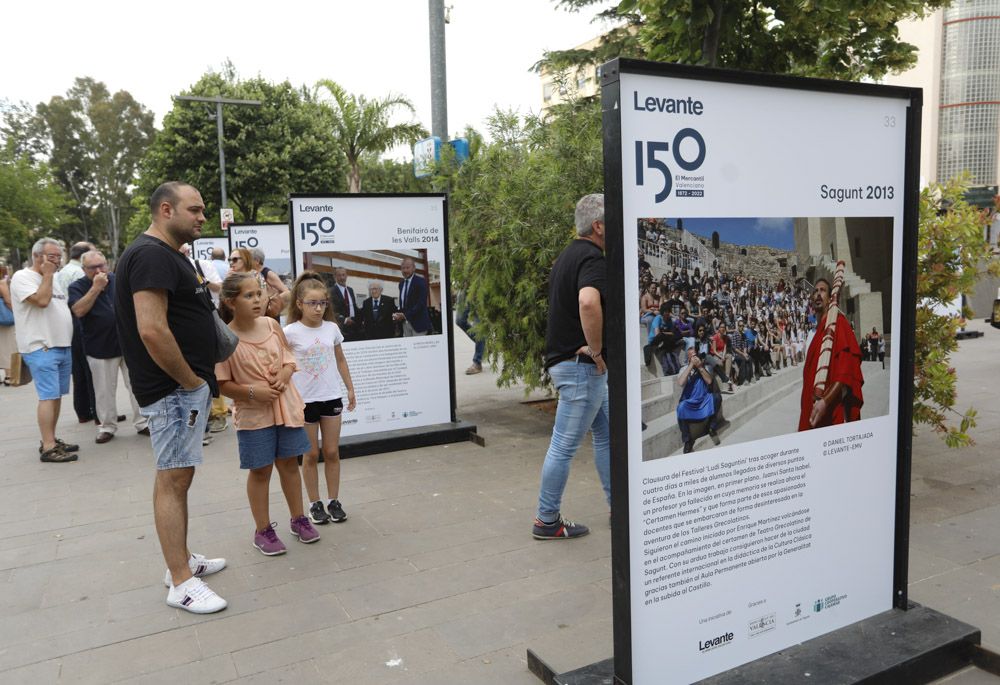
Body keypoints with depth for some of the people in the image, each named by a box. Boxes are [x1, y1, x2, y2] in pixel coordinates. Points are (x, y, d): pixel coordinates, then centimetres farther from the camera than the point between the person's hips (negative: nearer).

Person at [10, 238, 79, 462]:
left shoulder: (53, 279, 19)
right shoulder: (22, 277, -7)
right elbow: (41, 300, -21)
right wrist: (47, 274, -12)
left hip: (63, 347, 8)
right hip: (41, 348, -8)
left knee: (56, 395, 11)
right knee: (48, 396, -11)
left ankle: (51, 440, 19)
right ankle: (48, 448, -10)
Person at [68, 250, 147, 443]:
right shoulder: (77, 287, -3)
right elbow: (79, 311, -21)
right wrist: (96, 287, -23)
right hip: (100, 349, -2)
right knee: (104, 391, 6)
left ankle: (143, 423, 14)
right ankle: (107, 427, 20)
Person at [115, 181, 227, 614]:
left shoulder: (166, 255, 17)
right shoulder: (152, 255, -16)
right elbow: (152, 330, -26)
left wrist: (200, 378, 17)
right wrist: (190, 380, -16)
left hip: (189, 386, 10)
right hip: (174, 388, -10)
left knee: (178, 476, 17)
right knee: (173, 479, -4)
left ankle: (181, 561, 29)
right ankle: (182, 584, 4)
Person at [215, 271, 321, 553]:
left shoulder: (271, 324, -1)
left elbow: (290, 359, 7)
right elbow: (222, 384, -11)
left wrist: (284, 376, -13)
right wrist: (253, 392, -24)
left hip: (286, 406, 4)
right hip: (253, 413, -4)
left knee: (289, 463, 15)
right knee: (260, 471, 7)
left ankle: (298, 519, 31)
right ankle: (263, 530, 23)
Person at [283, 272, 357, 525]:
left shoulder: (331, 328, 1)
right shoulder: (290, 332, -10)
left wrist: (350, 388, 15)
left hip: (331, 397, 3)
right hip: (304, 400, -3)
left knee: (332, 452, 9)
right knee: (311, 454, 7)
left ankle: (333, 500, 20)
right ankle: (315, 504, 19)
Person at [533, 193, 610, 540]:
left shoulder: (569, 255, 14)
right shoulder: (593, 259, -18)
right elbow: (588, 302, -39)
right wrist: (596, 349, -26)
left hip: (570, 359, 10)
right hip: (580, 365, -10)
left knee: (607, 434, 18)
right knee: (565, 445, 0)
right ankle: (547, 520, 13)